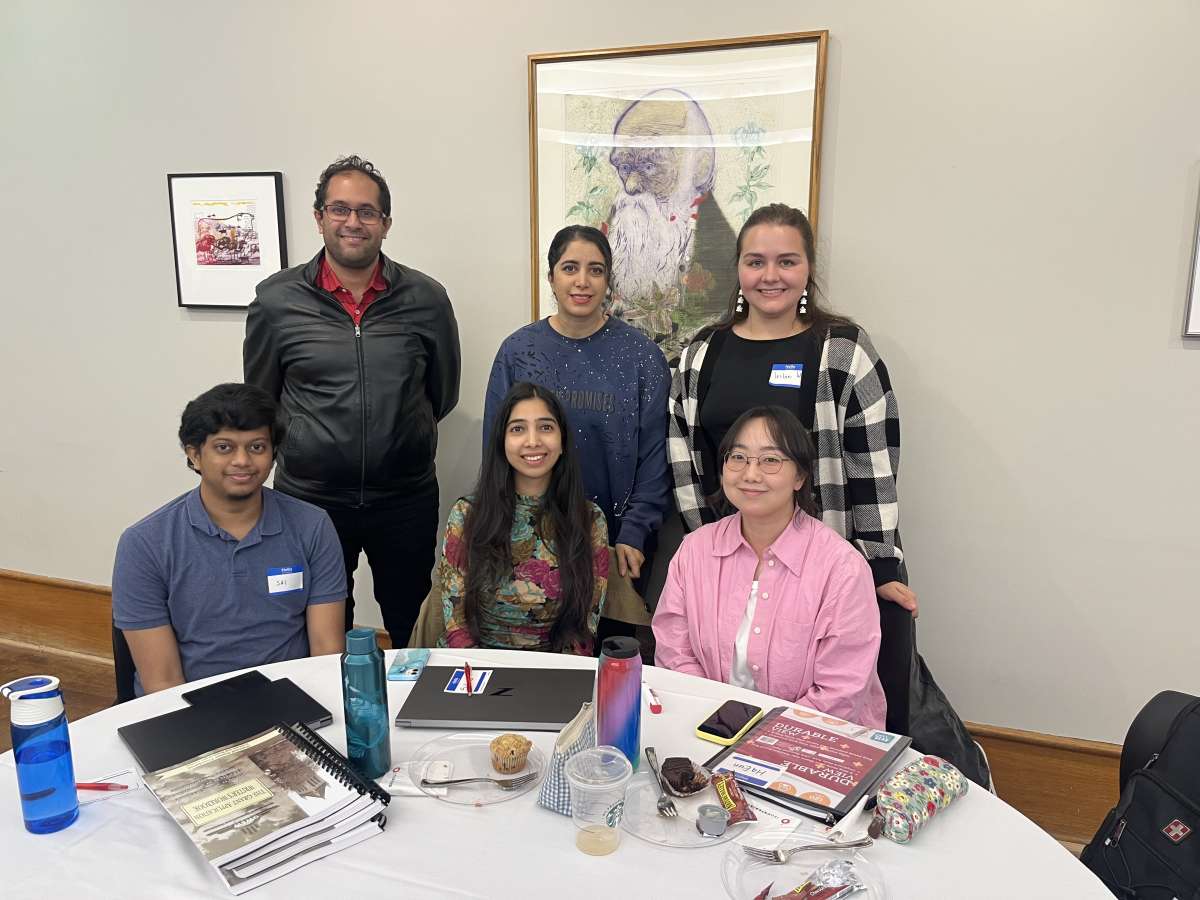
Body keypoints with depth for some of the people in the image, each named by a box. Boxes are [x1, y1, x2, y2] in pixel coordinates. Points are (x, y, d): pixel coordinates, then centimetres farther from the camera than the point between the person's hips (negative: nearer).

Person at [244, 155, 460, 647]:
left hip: (406, 499, 1)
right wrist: (306, 445, 9)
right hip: (309, 497, 0)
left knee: (414, 628, 18)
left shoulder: (426, 299, -4)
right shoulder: (276, 300, -5)